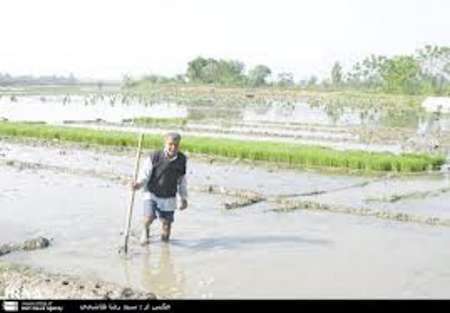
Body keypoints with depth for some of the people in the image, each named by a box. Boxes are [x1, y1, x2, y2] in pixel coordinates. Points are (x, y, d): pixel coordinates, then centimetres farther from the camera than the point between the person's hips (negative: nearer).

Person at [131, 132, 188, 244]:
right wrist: (138, 184, -30)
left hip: (169, 198, 2)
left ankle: (165, 233, 43)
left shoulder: (182, 160, -6)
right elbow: (145, 174, -10)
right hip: (152, 194, -2)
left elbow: (182, 180, 7)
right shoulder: (155, 157, -15)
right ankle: (146, 230, 14)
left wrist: (184, 198, 11)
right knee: (149, 218, -23)